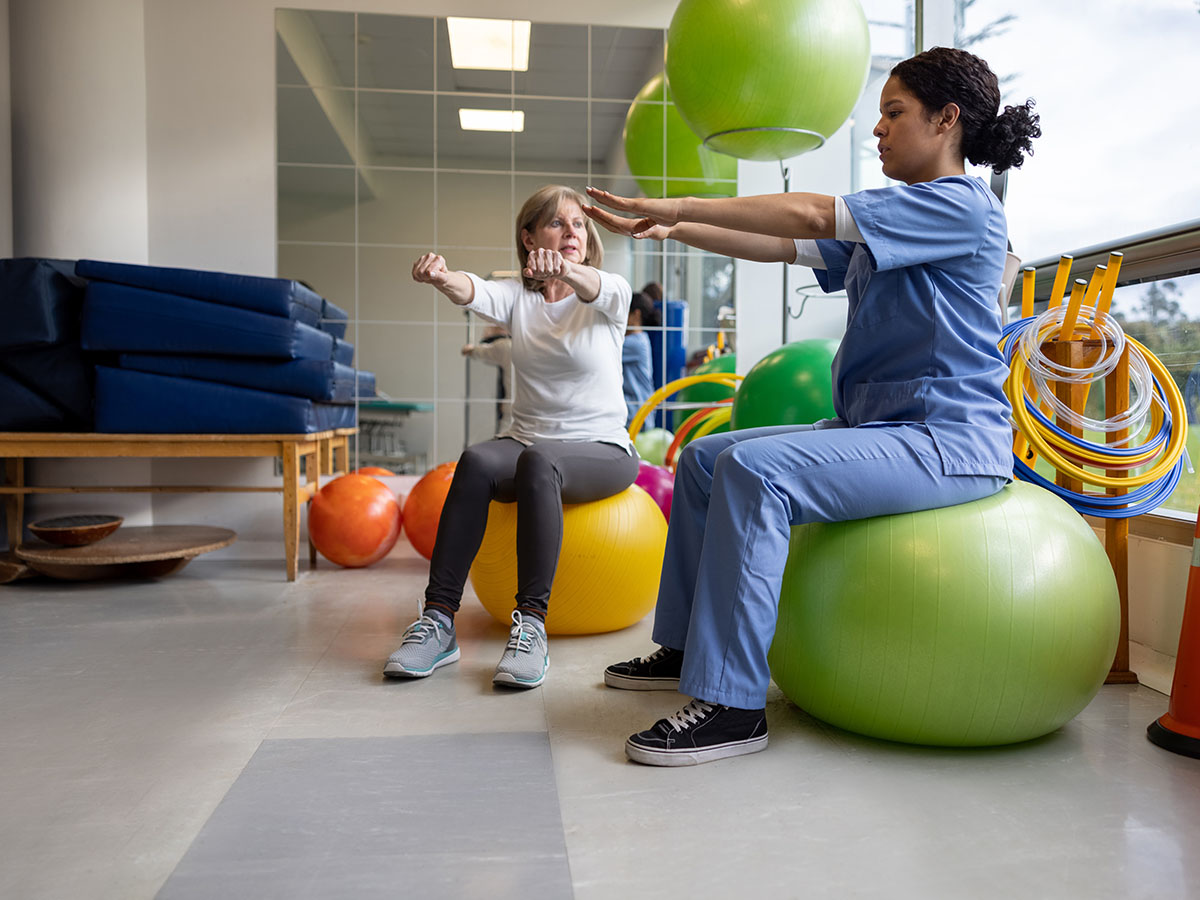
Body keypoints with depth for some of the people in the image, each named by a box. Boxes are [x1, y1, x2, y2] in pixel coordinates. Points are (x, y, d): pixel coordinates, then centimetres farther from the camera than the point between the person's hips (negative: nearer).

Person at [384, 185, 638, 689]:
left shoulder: (611, 293, 0)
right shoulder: (516, 298, 6)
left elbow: (595, 289, -26)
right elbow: (472, 293, -17)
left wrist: (565, 270, -50)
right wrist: (441, 278, -41)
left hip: (602, 450, -2)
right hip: (527, 441, 3)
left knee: (538, 459, -36)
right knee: (476, 461, -31)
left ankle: (531, 623, -34)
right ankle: (438, 619, -27)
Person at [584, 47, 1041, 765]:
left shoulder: (962, 205, -9)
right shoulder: (886, 225, 21)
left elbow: (810, 215, -18)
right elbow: (780, 246, 16)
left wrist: (679, 205, -14)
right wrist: (667, 228, 9)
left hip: (947, 438, -10)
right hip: (878, 426, 10)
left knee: (754, 469, -29)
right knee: (705, 457, 6)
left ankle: (735, 704, -24)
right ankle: (685, 648, 14)